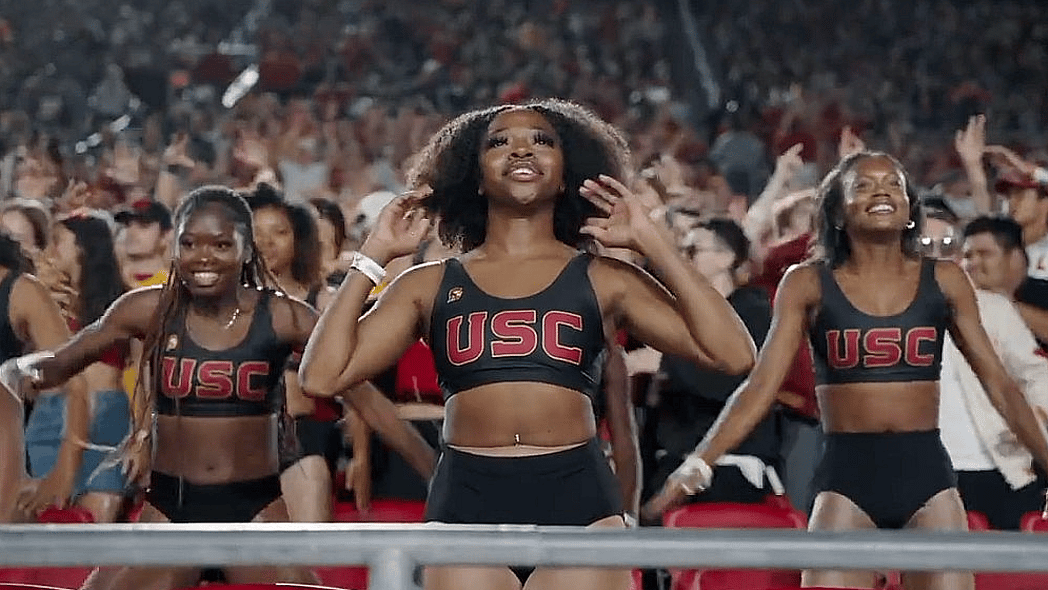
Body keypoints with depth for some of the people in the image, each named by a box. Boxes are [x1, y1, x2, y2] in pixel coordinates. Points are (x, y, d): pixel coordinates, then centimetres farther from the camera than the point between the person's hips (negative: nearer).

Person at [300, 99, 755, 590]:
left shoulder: (603, 279, 11)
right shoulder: (430, 285, 13)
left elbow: (733, 355, 1)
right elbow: (322, 377, 4)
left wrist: (654, 244, 3)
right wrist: (373, 256, 7)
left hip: (579, 502, -1)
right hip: (465, 503, 1)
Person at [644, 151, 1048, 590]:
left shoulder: (943, 281, 6)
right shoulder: (809, 284, 2)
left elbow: (998, 384, 11)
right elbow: (762, 386, -2)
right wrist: (698, 464, -13)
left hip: (928, 472, 2)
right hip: (846, 473, -2)